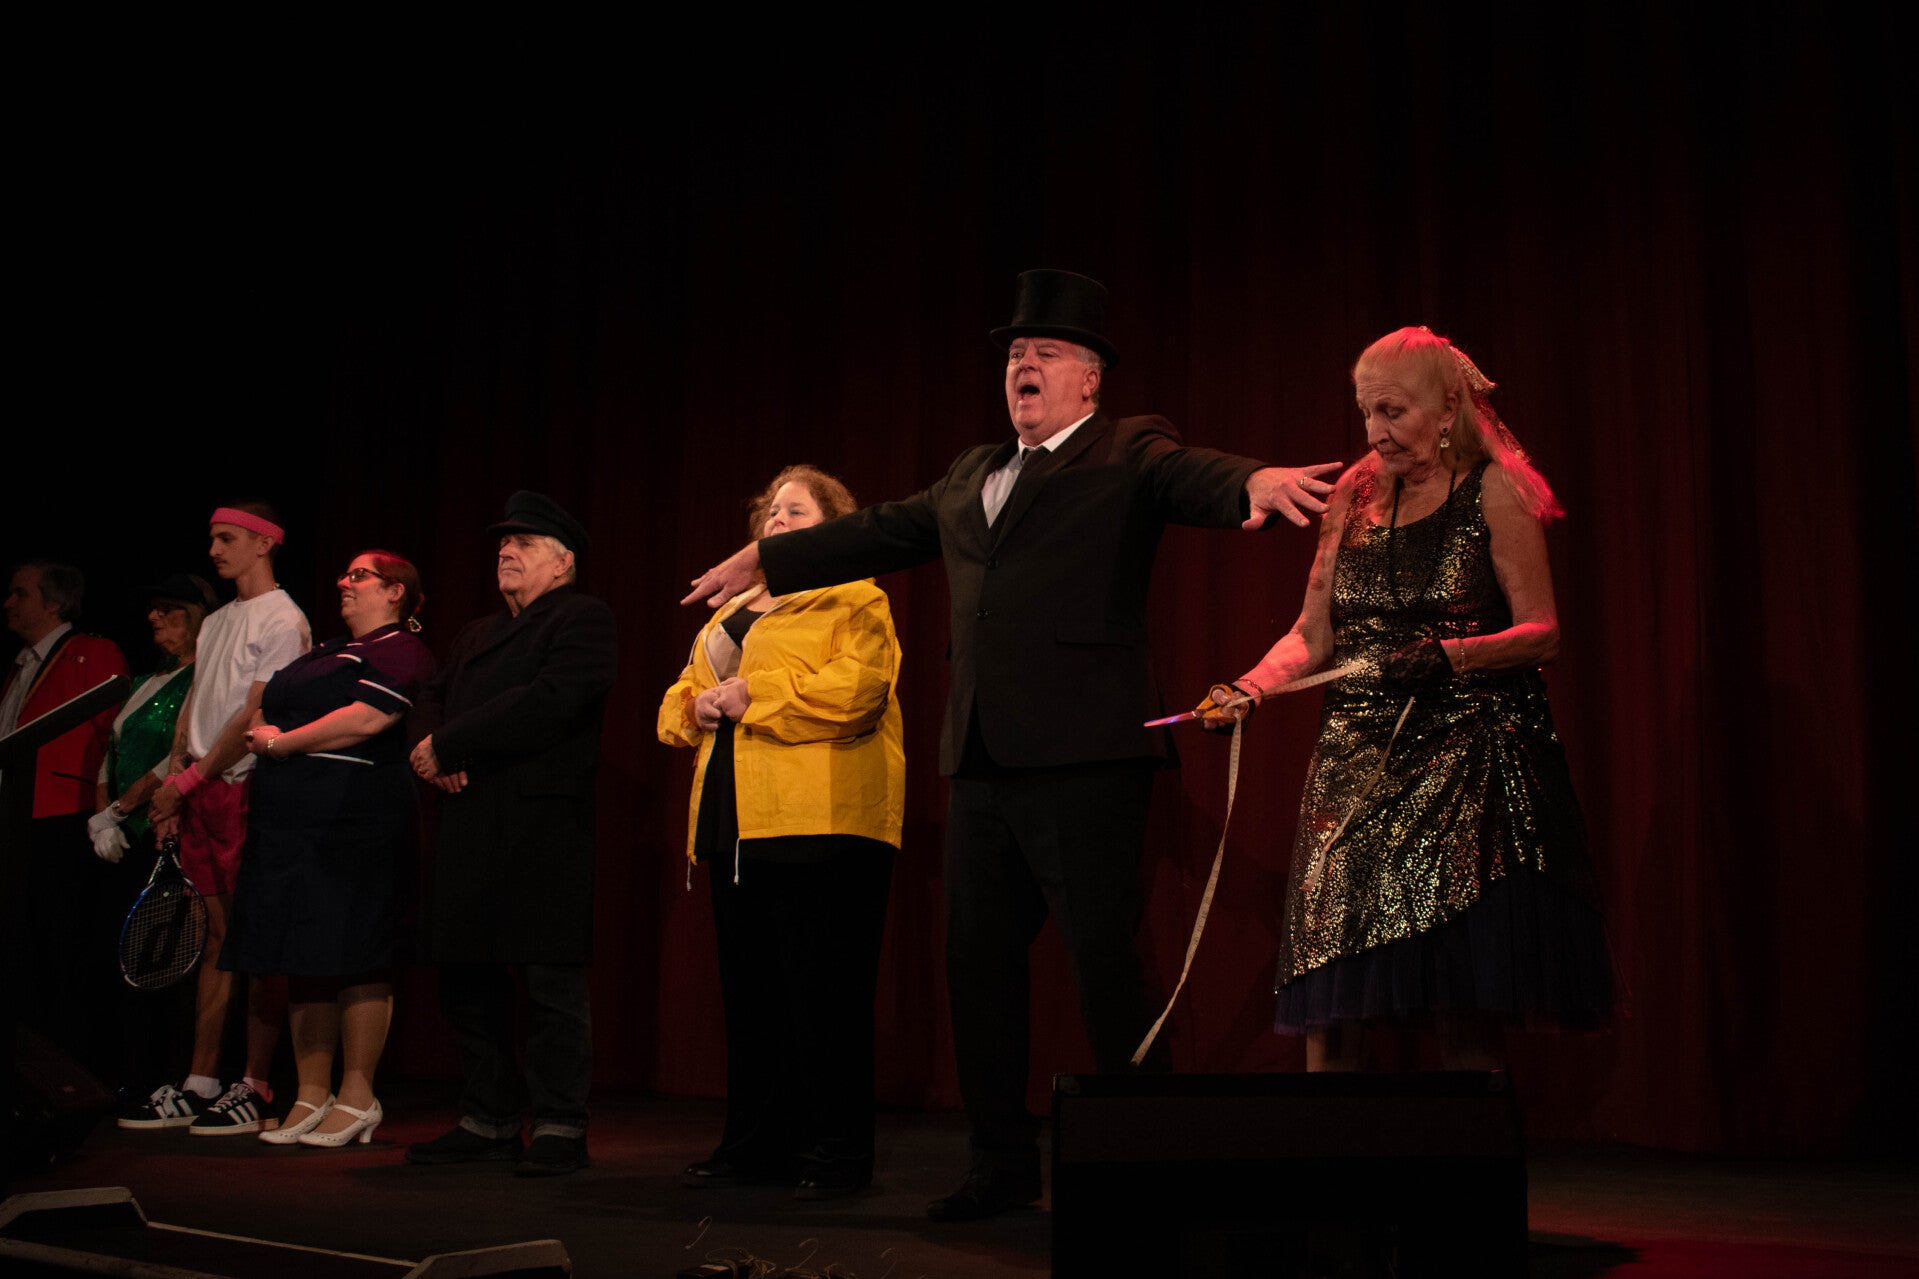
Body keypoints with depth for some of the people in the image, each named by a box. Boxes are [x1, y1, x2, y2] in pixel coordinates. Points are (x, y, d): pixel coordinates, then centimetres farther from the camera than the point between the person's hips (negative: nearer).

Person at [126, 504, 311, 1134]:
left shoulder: (283, 620, -6)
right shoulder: (215, 622, 20)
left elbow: (255, 715, -13)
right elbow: (193, 707, 18)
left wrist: (188, 779, -11)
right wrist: (173, 783, 6)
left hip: (247, 791, -8)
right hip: (199, 797, 8)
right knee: (217, 939, 9)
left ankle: (253, 1088, -1)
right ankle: (199, 1085, 11)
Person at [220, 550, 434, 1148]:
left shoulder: (399, 649, -4)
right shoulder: (327, 651, 25)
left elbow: (364, 719, -17)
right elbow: (267, 712, 28)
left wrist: (278, 744, -10)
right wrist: (262, 734, 7)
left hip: (355, 820, -9)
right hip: (290, 821, 9)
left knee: (352, 959, -5)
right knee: (302, 960, 8)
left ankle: (357, 1098, 1)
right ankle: (311, 1096, 14)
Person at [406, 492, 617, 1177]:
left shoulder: (583, 618, -1)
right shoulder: (478, 635, 26)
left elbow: (549, 703, -15)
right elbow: (434, 696, 20)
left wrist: (448, 746, -12)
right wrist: (437, 751, -4)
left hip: (542, 823, -8)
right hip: (470, 826, 8)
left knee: (551, 980, -6)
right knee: (467, 976, 11)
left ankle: (560, 1128, 1)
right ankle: (488, 1120, 21)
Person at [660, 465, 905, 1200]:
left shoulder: (854, 601, 1)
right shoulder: (732, 614, 25)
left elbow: (853, 692, -17)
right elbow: (678, 704, 25)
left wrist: (752, 697, -14)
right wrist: (697, 703, 2)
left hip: (821, 822, -7)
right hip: (736, 825, 8)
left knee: (822, 994, -6)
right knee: (749, 990, 10)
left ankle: (836, 1152, 1)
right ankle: (754, 1144, 19)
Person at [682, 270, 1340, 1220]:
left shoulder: (1130, 453, 3)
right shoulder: (973, 475, 22)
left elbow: (1196, 477, -16)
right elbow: (882, 532, 31)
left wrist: (1257, 482, -39)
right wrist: (762, 559, 37)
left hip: (1084, 757, -7)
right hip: (982, 760, 7)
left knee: (1106, 962, -6)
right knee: (977, 960, 11)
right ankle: (1003, 1160, 24)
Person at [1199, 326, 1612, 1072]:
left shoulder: (1493, 492, 0)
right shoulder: (1355, 498, 13)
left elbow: (1542, 634, -6)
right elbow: (1312, 635, 13)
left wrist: (1447, 655, -22)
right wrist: (1249, 686, -5)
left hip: (1464, 762, -4)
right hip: (1357, 762, 4)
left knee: (1466, 1011, -7)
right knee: (1326, 998, -2)